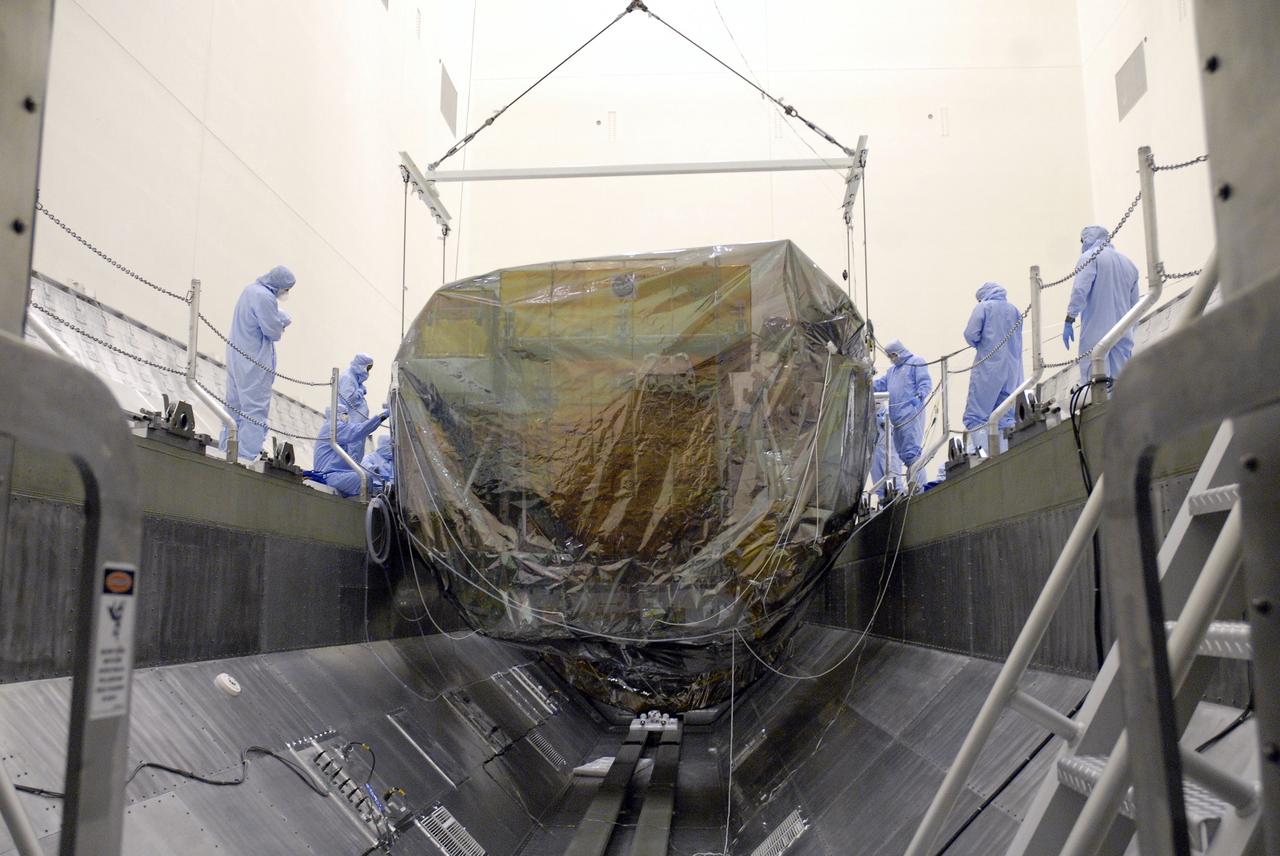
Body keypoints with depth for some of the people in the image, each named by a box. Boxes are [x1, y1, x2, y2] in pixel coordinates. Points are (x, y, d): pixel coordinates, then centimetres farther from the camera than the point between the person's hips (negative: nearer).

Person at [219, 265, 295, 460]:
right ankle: (246, 457, -8)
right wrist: (283, 318, 1)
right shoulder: (265, 298, -20)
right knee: (255, 410, -6)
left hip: (236, 356, 10)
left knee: (234, 406, 15)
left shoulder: (250, 288, 10)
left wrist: (279, 318, -3)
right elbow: (274, 332, -18)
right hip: (255, 363, -10)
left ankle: (225, 451, 20)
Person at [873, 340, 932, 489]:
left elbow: (926, 383, -7)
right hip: (896, 416, 9)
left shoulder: (916, 362, 3)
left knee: (911, 450, -16)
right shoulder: (892, 370, 28)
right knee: (901, 451, 8)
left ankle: (917, 485, -17)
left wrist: (919, 396, -24)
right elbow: (880, 384, 20)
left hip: (911, 413, -9)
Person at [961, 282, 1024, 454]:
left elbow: (971, 334, -8)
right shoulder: (1015, 310, 16)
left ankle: (983, 451, -24)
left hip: (988, 368, -6)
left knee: (975, 416, -9)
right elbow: (1017, 341, 19)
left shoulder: (983, 307, 1)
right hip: (1012, 371, 6)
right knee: (1006, 418, 7)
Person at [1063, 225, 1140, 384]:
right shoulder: (1128, 263, 20)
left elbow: (1080, 290, -14)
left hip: (1096, 333, -6)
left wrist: (1069, 320, -14)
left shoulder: (1090, 257, 0)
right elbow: (1134, 304, 19)